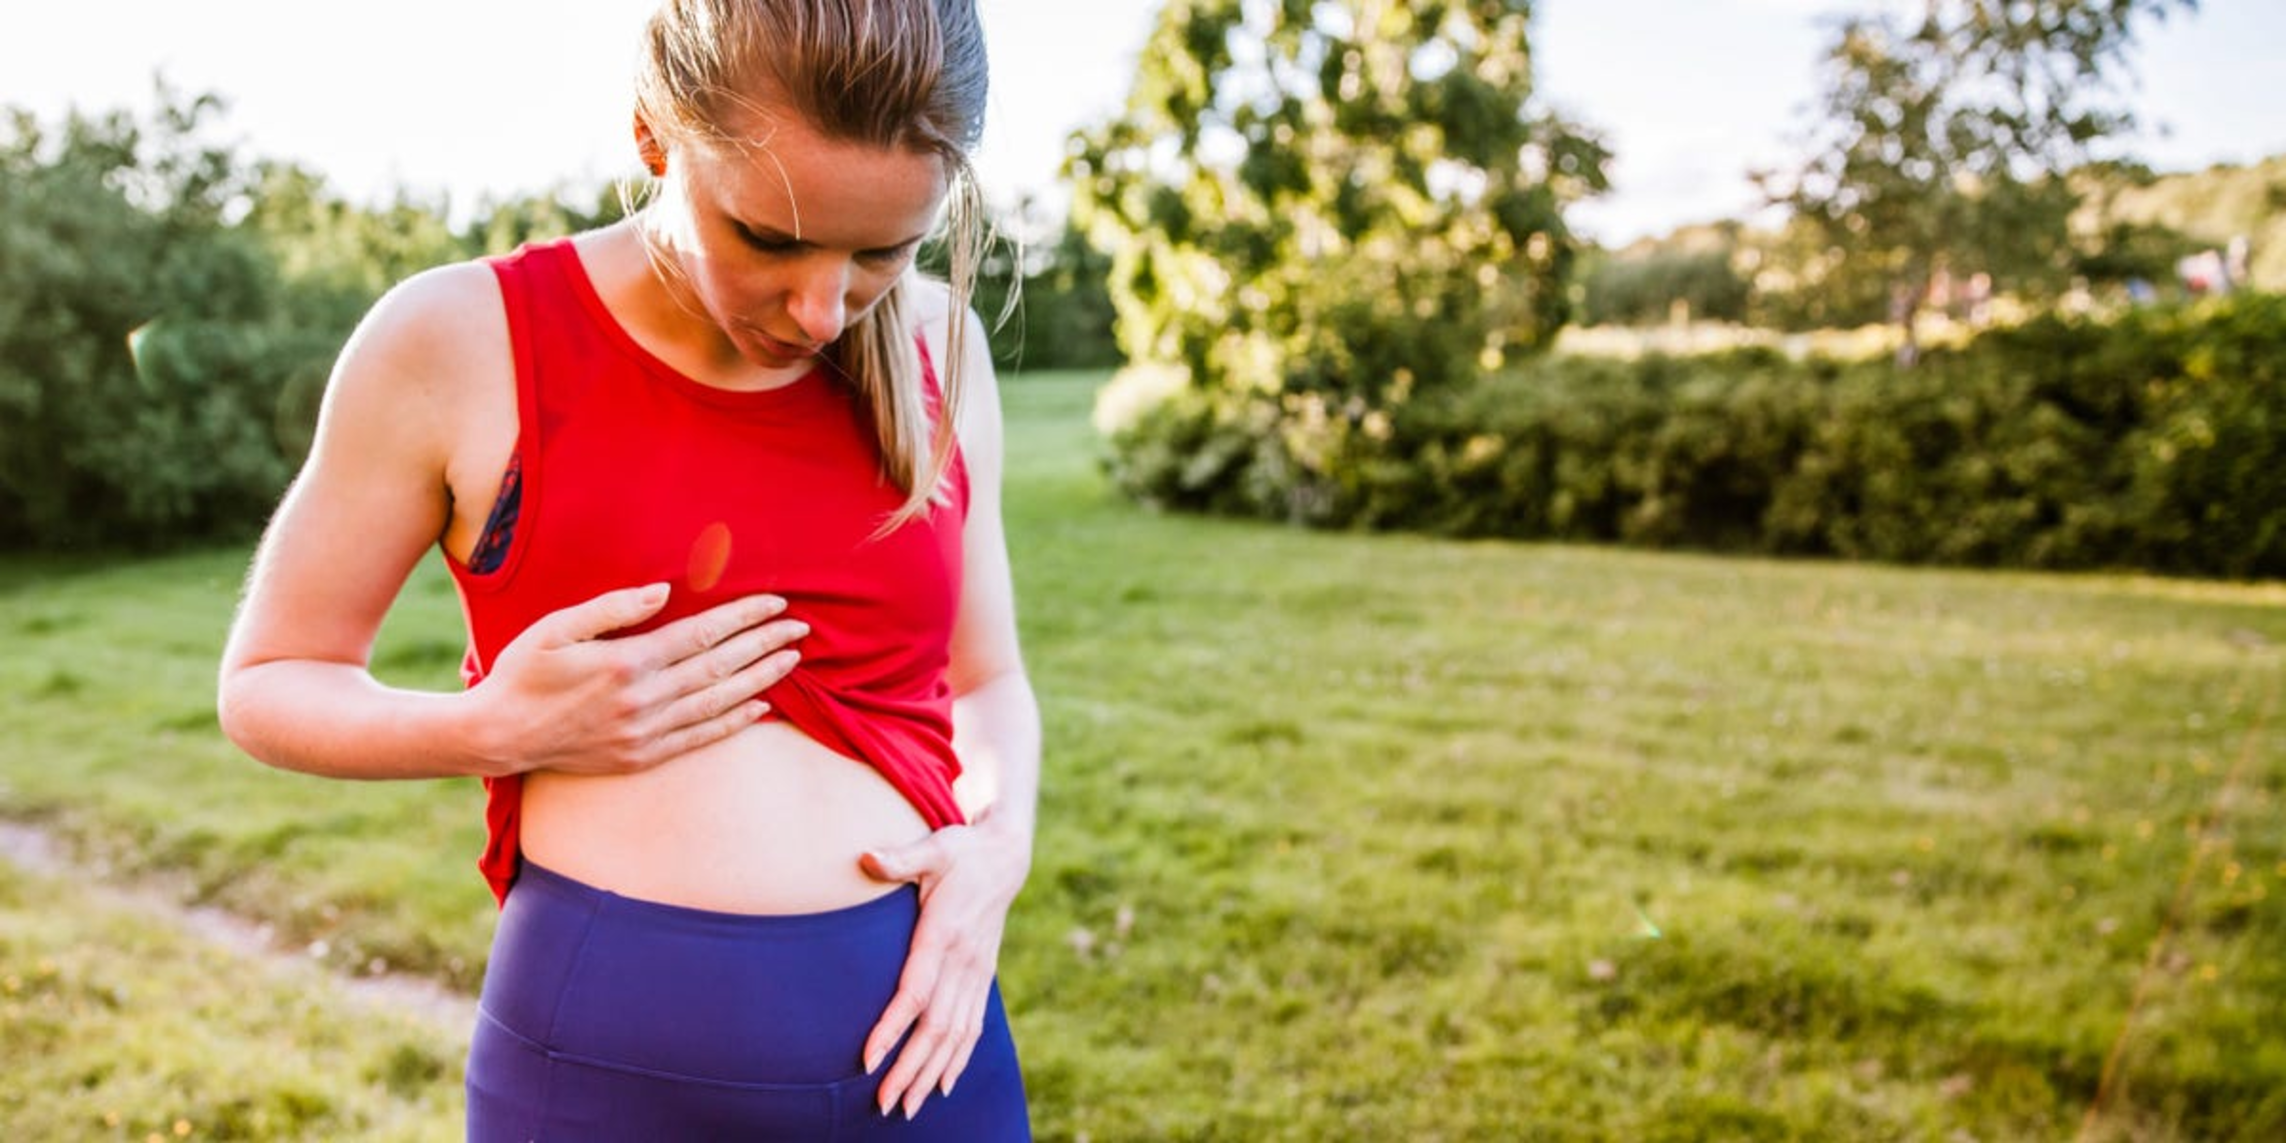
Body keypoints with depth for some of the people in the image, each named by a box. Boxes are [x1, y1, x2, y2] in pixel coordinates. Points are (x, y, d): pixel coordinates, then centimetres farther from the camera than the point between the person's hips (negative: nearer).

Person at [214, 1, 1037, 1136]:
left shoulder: (935, 349, 0)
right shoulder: (464, 340, -9)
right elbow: (266, 685, 1)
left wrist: (999, 845, -9)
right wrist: (501, 728, -16)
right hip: (607, 1045, -2)